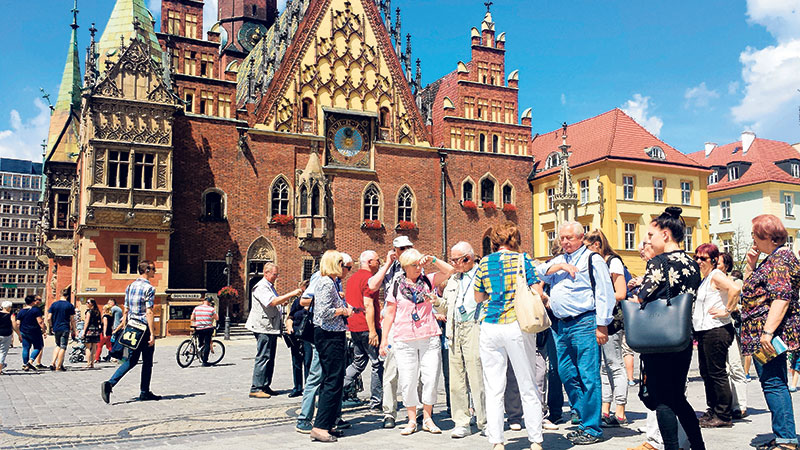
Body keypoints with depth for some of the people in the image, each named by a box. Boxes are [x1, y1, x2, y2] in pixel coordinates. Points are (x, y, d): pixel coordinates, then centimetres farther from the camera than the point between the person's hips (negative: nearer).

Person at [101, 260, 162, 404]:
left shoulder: (130, 286, 11)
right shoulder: (149, 288, -13)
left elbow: (126, 310, 13)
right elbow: (149, 312, -18)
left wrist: (124, 327, 20)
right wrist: (152, 334, -17)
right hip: (144, 328, -7)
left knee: (131, 361, 12)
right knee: (147, 362, 7)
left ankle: (109, 384, -6)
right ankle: (144, 392, 14)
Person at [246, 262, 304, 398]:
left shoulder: (270, 286, 20)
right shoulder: (261, 287, -12)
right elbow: (272, 302, -27)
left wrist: (283, 301, 14)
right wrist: (291, 294, -27)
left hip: (272, 327, 10)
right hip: (263, 327, -10)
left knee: (270, 358, 11)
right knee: (263, 357, -9)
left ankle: (265, 386, 18)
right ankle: (256, 389, -7)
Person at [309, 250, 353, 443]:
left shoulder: (330, 282, 17)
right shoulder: (326, 283, -14)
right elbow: (324, 311, -23)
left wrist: (344, 307, 11)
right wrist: (344, 311, -10)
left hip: (332, 335, 11)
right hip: (329, 335, -11)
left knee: (330, 381, 14)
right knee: (333, 381, -8)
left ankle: (327, 425, 20)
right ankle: (320, 427, -5)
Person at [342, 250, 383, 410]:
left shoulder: (352, 278, 16)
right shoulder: (369, 278, -12)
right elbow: (368, 305, -19)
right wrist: (372, 331, -20)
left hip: (354, 327, 9)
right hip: (367, 327, -9)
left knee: (359, 361, 20)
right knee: (377, 364, 0)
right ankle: (376, 402, 3)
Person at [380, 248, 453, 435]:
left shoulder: (428, 281, 7)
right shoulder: (396, 285, 3)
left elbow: (449, 271, 1)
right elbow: (389, 313, 6)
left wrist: (433, 260, -8)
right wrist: (384, 339, 4)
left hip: (430, 338, 1)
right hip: (404, 340, -1)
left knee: (431, 379, 1)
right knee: (407, 381, 1)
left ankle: (427, 418, 17)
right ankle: (412, 420, 15)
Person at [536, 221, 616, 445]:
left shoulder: (593, 260, -1)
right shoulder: (558, 260, 20)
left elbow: (604, 294, -7)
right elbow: (538, 273, 8)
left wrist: (602, 325, -13)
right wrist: (559, 266, -5)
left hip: (584, 324, -7)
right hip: (561, 326, 8)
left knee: (588, 376, -6)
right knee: (567, 374, 12)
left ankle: (592, 428, 1)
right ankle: (584, 420, 23)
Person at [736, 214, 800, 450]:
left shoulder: (781, 258, -12)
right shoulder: (772, 258, 19)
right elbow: (751, 288, 27)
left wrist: (768, 331, -28)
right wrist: (751, 264, 15)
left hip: (768, 334, -11)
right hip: (762, 333, 11)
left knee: (773, 383, -10)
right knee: (774, 383, 13)